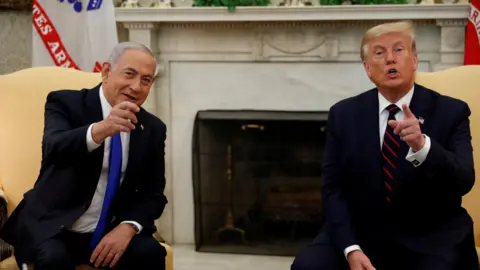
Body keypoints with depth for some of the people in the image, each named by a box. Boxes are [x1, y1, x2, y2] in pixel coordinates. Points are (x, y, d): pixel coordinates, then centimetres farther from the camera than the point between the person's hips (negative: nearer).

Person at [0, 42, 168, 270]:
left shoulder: (153, 129, 4)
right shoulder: (66, 103, -7)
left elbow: (153, 194, 6)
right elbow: (54, 149, -28)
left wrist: (128, 228, -15)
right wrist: (100, 130, -47)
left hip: (111, 232, 3)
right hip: (53, 230, -3)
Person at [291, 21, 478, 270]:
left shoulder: (451, 111, -3)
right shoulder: (343, 114, 2)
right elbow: (333, 189, 0)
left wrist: (422, 146, -32)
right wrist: (351, 249, -15)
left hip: (431, 238, -1)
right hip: (362, 232, 2)